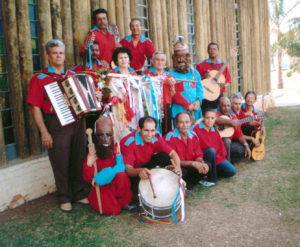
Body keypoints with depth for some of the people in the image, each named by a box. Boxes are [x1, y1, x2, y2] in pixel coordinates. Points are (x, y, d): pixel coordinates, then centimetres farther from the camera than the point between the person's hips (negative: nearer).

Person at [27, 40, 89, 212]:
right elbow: (35, 108, -6)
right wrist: (44, 132, -12)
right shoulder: (40, 79, -1)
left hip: (78, 122, 4)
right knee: (61, 163, 3)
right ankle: (64, 198, 20)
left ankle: (79, 194, 26)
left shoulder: (73, 76, 14)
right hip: (56, 125, -4)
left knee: (79, 160, 11)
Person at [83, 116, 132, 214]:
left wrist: (98, 178, -28)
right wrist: (89, 164, -26)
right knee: (113, 209, -24)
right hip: (102, 188, 1)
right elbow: (87, 179, -6)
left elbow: (121, 167, -28)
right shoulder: (93, 154, -6)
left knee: (121, 175, -33)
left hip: (116, 185, 0)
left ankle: (123, 202, -6)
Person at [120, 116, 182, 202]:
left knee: (164, 156, -19)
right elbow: (127, 168, -35)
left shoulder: (156, 138, -13)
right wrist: (139, 171, -58)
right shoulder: (128, 142, -28)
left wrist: (177, 166, -38)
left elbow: (172, 153, -16)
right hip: (133, 174, -4)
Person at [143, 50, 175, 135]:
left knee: (167, 133, 4)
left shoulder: (168, 75, 16)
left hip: (166, 107, 4)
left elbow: (173, 96, 15)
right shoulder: (147, 73, 3)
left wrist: (172, 86, -3)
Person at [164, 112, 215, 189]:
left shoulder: (193, 136, 0)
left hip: (189, 167, 6)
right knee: (182, 171, -36)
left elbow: (198, 156, 3)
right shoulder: (170, 137, -18)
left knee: (208, 165, -14)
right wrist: (192, 163, -28)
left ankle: (188, 184, -5)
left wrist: (202, 163, -21)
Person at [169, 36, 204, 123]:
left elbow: (199, 89, 11)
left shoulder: (194, 72, 16)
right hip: (179, 111, -5)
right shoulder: (171, 74, -2)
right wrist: (188, 105, -13)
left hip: (195, 111, 5)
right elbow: (174, 94, -10)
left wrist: (198, 101, -9)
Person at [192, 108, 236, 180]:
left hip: (217, 157, 5)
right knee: (211, 150, -37)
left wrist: (222, 155, 1)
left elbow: (220, 145, 14)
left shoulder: (214, 131, 10)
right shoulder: (196, 128, -9)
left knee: (232, 171, -13)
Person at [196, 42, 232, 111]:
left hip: (219, 96, 4)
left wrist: (225, 84, -6)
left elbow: (228, 79, 14)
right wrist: (203, 77, -17)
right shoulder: (201, 65, 2)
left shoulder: (223, 65, 13)